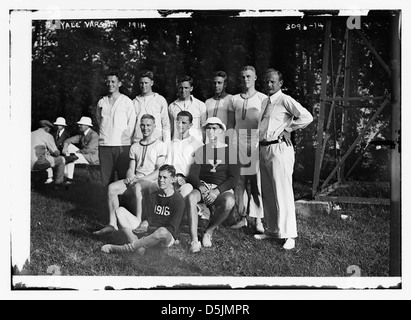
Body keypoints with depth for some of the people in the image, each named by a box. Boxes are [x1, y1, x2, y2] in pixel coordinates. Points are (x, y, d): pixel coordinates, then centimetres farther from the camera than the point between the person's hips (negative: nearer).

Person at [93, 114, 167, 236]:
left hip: (151, 182, -5)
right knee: (112, 187, -19)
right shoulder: (135, 147, 20)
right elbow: (131, 169, 17)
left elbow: (160, 171, -6)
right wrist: (130, 177, -8)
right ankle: (112, 224, -20)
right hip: (135, 182, 5)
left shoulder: (160, 145, 3)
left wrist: (142, 179, -17)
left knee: (137, 187, -38)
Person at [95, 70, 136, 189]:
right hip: (104, 145, 3)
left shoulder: (127, 101, 3)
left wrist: (128, 141, -2)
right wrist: (104, 135, 13)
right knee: (106, 179, 3)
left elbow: (132, 124, 3)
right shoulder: (101, 102, 13)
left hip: (122, 145, -3)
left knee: (124, 178, -5)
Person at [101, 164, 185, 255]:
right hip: (150, 232, 6)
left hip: (168, 237, -6)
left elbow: (172, 228, -12)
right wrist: (145, 224, -17)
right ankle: (135, 244, -27)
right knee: (120, 211, -4)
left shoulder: (178, 200, -7)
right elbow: (149, 220, 6)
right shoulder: (153, 196, 12)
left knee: (162, 231, -45)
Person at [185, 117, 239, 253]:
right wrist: (201, 186, -15)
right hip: (203, 186, 2)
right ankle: (194, 241, -34)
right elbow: (192, 174, 7)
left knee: (229, 202, -37)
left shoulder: (230, 150, 9)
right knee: (190, 197, -33)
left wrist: (217, 191, -16)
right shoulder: (201, 150, 17)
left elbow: (234, 178, 0)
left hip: (223, 189, -1)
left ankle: (209, 231, -13)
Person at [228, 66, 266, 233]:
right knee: (239, 181, 2)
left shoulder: (263, 98, 5)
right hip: (238, 144, 3)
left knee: (257, 181, -5)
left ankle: (258, 220, -2)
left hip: (256, 143, -3)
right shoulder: (235, 99, 15)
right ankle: (243, 217, 10)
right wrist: (232, 142, 6)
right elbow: (231, 124, 16)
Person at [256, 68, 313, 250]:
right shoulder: (265, 102, 17)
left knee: (282, 192, -8)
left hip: (279, 148, -8)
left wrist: (287, 129, -9)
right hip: (263, 148, 8)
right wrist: (257, 143, 14)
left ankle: (289, 235, -2)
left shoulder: (285, 100, -8)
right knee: (267, 193, 14)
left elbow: (307, 117, -18)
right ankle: (272, 230, 25)